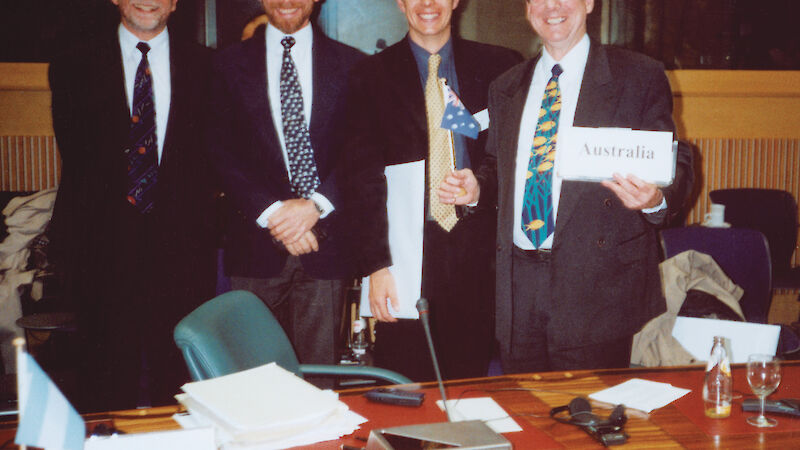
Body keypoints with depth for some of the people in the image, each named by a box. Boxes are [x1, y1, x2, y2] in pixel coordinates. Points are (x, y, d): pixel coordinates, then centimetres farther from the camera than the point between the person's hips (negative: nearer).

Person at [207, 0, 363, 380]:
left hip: (326, 243, 0)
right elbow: (223, 154, 1)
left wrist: (316, 205, -12)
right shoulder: (229, 64, 9)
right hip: (256, 245, 0)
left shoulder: (351, 65, 9)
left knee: (318, 373, 2)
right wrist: (271, 212, -12)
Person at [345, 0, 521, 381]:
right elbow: (365, 177, 0)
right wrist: (376, 264, -6)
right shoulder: (373, 76, 4)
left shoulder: (498, 67, 8)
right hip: (407, 253, -1)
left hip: (477, 250, 1)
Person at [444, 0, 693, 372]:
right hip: (517, 284, 4)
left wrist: (655, 199, -22)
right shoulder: (505, 89, 16)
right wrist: (476, 188, 2)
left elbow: (674, 164, -1)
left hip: (596, 282, -4)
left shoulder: (640, 76, 2)